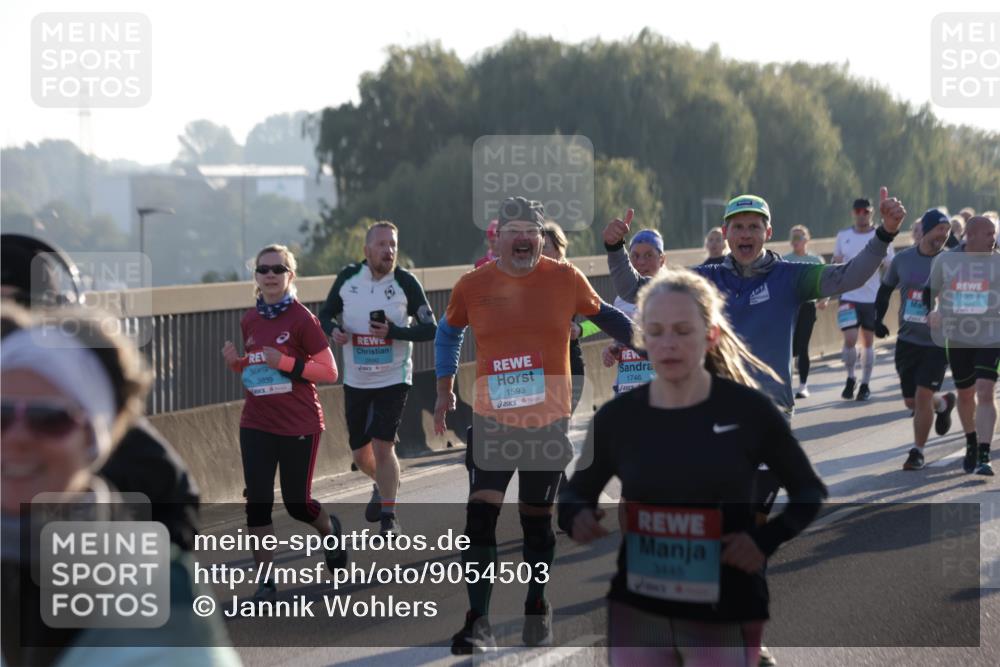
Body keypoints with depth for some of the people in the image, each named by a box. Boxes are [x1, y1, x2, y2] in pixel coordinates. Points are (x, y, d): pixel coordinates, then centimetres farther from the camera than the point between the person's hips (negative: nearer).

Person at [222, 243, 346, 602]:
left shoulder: (302, 319, -12)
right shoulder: (249, 321, 5)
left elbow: (330, 372, -12)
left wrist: (285, 363, -22)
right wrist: (235, 363, -3)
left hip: (299, 425, -4)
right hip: (256, 424, 5)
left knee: (297, 503, 7)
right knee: (257, 501, -3)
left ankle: (329, 528, 41)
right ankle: (265, 581, 4)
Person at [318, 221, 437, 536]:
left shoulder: (406, 282, -9)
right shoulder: (347, 278, -1)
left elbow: (430, 329, -8)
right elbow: (325, 314, 11)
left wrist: (393, 331, -23)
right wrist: (334, 330, -12)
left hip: (394, 379, -3)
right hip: (355, 380, 4)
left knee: (382, 446, -13)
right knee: (360, 454, 12)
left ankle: (388, 516, 2)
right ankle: (382, 485, 44)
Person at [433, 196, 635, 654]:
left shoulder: (566, 279, -2)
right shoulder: (472, 286, -1)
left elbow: (601, 314, 15)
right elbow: (448, 332, 17)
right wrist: (444, 389, 18)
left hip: (549, 423, 0)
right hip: (491, 422, 0)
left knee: (537, 520, 11)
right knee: (480, 516, -11)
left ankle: (537, 609, 30)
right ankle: (478, 622, -7)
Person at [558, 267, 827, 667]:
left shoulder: (748, 410, -7)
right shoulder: (617, 417, -1)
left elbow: (810, 492, 5)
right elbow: (576, 492, 15)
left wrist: (767, 539, -12)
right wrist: (575, 517, -8)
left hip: (724, 614, -2)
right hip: (637, 611, 2)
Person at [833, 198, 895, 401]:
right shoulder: (843, 236, 4)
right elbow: (835, 265, 14)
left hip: (872, 298, 0)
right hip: (848, 297, 0)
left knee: (868, 342, 7)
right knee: (850, 340, -11)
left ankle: (865, 384, 18)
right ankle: (850, 378, 11)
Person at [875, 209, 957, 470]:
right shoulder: (902, 260, 1)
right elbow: (885, 289, 16)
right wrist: (878, 318, 9)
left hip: (937, 343, -4)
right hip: (907, 340, 4)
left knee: (923, 396, -11)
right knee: (911, 401, 8)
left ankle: (917, 451, 4)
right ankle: (943, 404, 42)